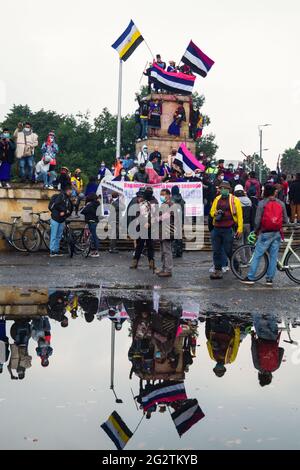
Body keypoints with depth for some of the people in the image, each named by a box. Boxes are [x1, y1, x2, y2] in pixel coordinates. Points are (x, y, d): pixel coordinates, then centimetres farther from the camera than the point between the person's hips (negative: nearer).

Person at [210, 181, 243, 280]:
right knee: (216, 251, 5)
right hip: (216, 229, 5)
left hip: (228, 230, -5)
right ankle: (218, 271, 13)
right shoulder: (217, 199, 12)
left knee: (228, 250, -1)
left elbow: (239, 215, -4)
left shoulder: (234, 200, -2)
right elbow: (211, 212, 20)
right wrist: (215, 213, -4)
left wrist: (240, 229, -10)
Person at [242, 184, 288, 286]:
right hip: (277, 234, 3)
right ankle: (270, 279, 10)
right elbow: (285, 220, 4)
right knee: (273, 257, 8)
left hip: (265, 234, -3)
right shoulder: (281, 203, 4)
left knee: (257, 256, 1)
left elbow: (257, 220, -10)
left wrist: (256, 230, 7)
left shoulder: (262, 203, -6)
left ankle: (250, 278, 2)